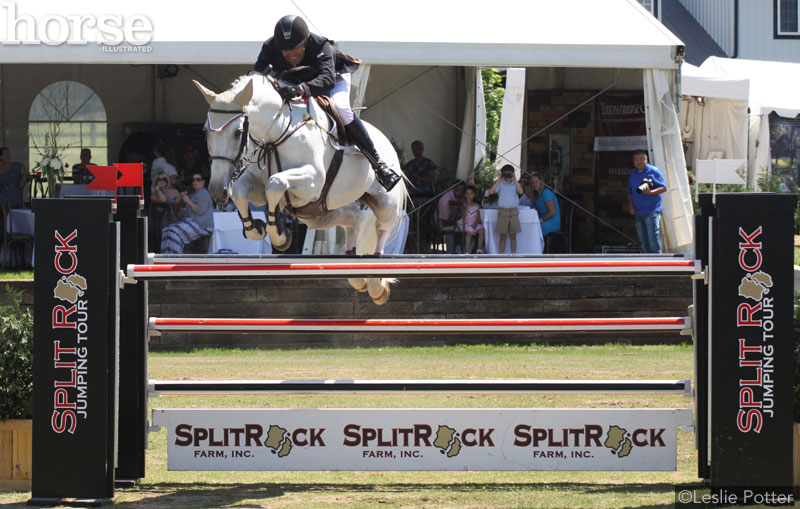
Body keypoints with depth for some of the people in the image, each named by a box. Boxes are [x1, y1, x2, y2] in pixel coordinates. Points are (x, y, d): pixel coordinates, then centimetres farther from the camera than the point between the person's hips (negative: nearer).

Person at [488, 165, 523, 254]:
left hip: (513, 211, 1)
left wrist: (515, 180, -20)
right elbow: (491, 192, -12)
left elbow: (520, 192, -13)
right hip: (503, 211, -1)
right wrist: (498, 181, -17)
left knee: (513, 236, 3)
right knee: (503, 236, 1)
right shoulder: (500, 184, 3)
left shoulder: (515, 184, 7)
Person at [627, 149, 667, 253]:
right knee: (643, 241, 8)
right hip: (638, 213, 7)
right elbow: (630, 193, 23)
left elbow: (663, 188, -6)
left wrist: (650, 192, -21)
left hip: (652, 212, -7)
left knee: (653, 238, -12)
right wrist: (630, 206, 8)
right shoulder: (633, 175, 17)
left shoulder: (654, 171, -2)